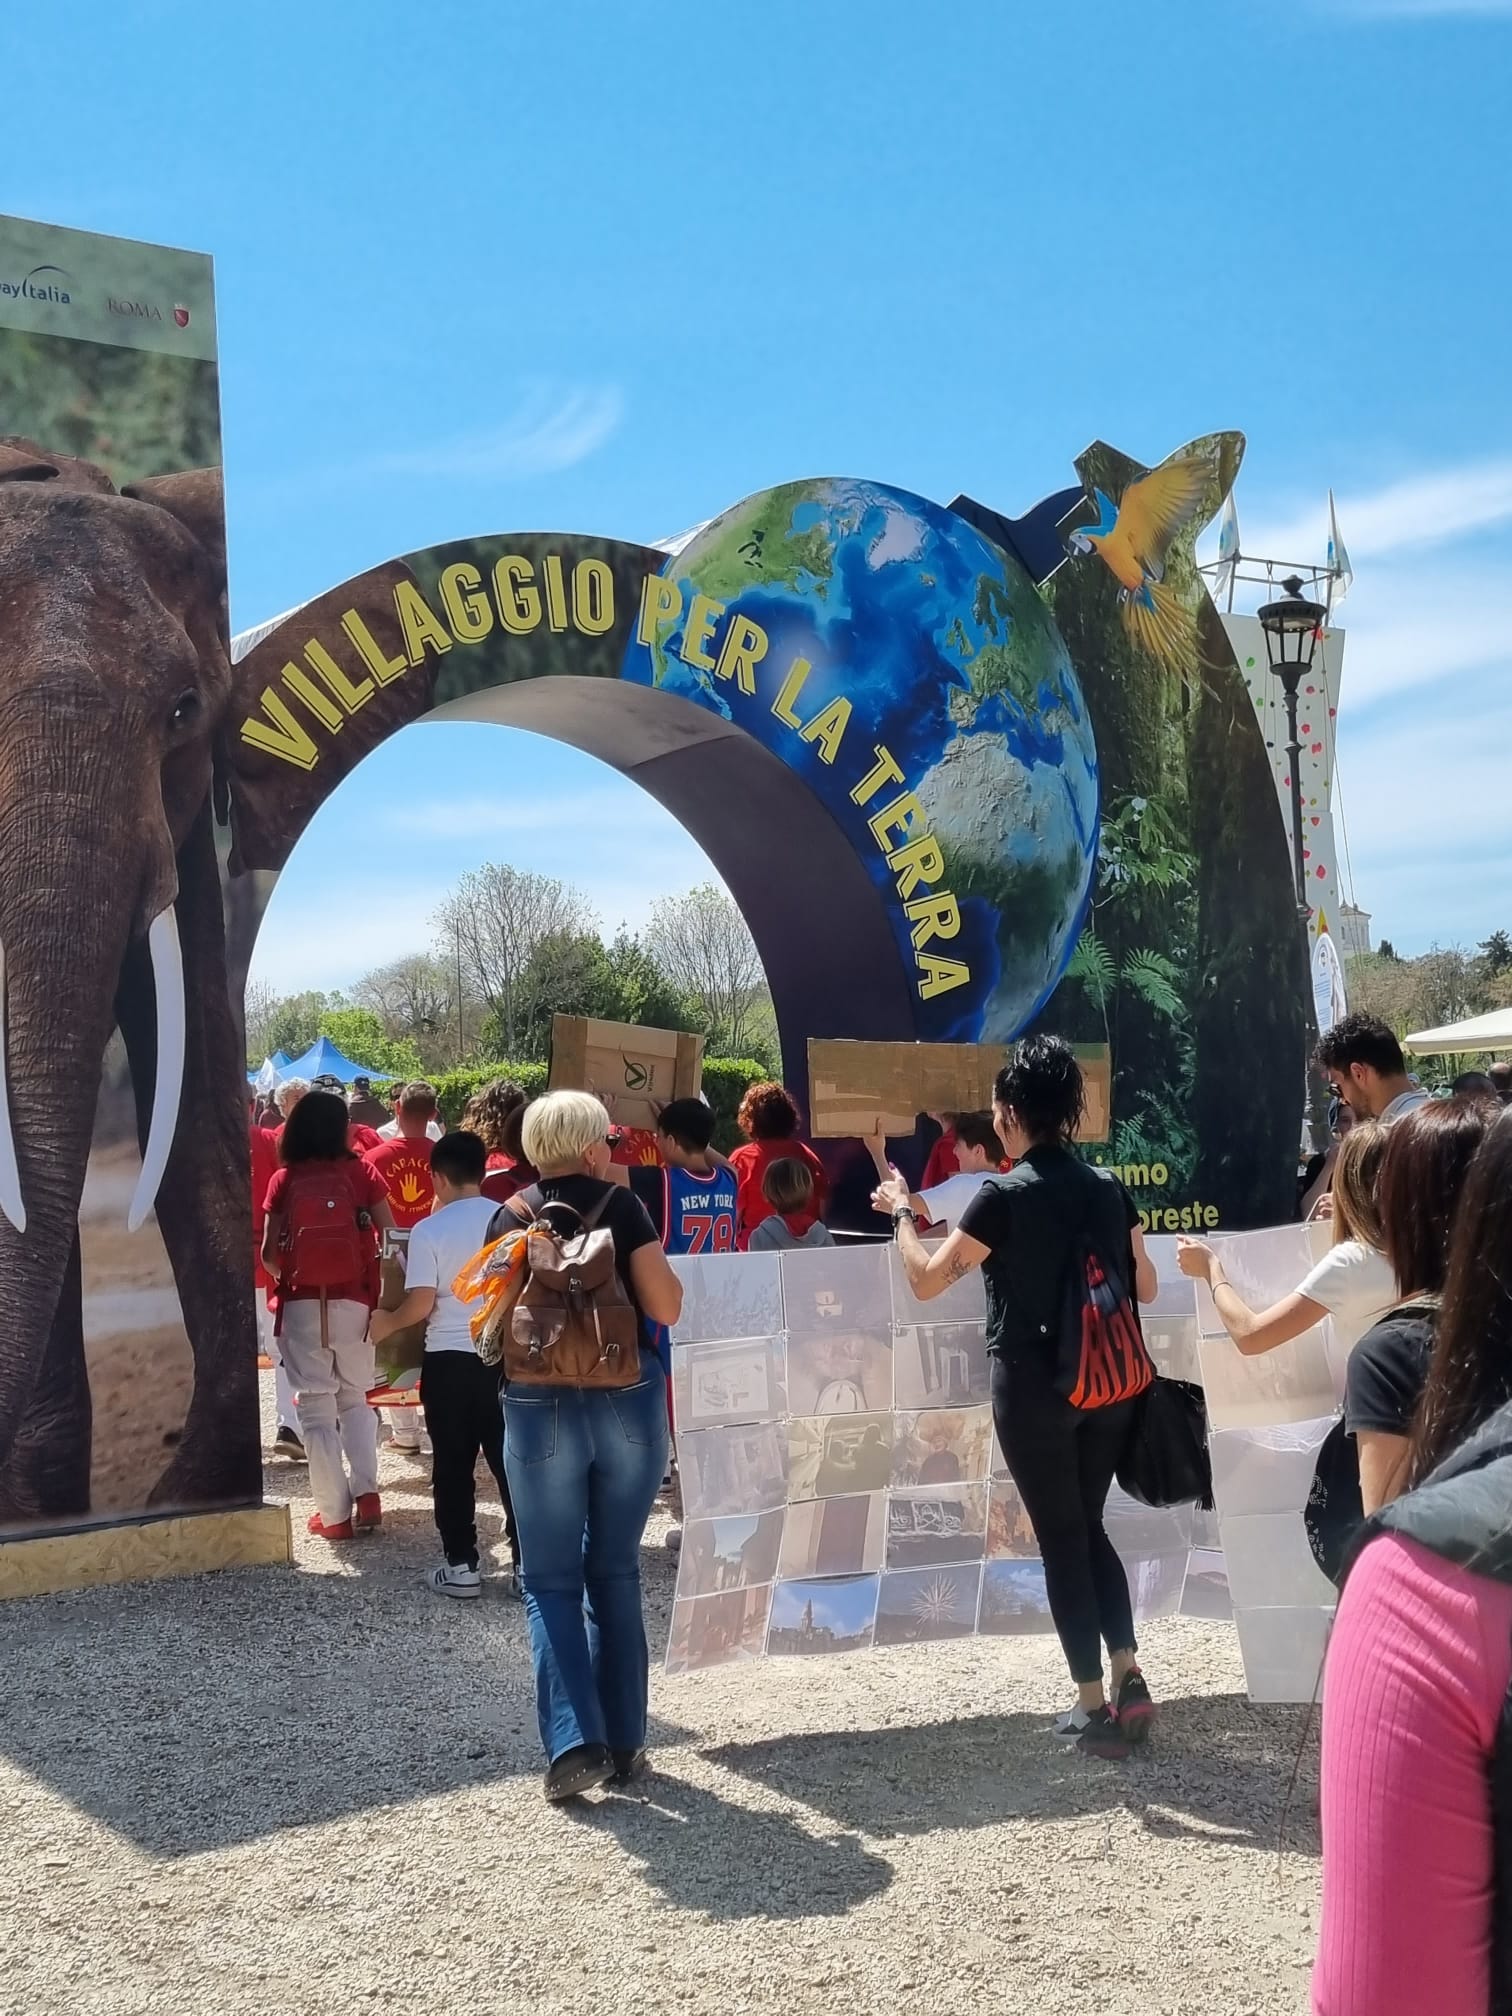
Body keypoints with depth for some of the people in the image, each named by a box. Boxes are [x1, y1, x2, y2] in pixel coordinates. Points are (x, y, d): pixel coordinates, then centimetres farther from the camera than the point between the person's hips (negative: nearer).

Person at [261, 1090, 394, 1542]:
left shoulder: (284, 1180, 0)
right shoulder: (362, 1173, 1)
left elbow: (269, 1253, -1)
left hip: (302, 1304, -1)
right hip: (354, 1301, 1)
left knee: (317, 1407, 6)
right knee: (354, 1399, 18)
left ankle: (335, 1512, 5)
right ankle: (366, 1492, 2)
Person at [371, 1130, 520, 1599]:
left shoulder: (428, 1230, -9)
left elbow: (421, 1305, -11)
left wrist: (386, 1323, 7)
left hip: (449, 1358, -2)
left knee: (453, 1467, 8)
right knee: (511, 1460, 7)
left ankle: (461, 1565, 11)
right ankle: (526, 1563, 8)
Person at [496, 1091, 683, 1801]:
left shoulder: (513, 1216, 3)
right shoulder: (622, 1207, -2)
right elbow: (667, 1307, -5)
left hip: (541, 1408, 0)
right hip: (628, 1402, 0)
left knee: (550, 1581, 8)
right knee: (615, 1573, 14)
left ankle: (574, 1741, -6)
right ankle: (623, 1743, 17)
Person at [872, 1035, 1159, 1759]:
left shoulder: (1005, 1195, -13)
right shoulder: (1109, 1186, 3)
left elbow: (925, 1281, -9)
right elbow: (1146, 1287, 11)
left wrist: (902, 1213, 5)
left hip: (1034, 1388, -5)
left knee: (1061, 1539, 6)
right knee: (1089, 1526, 20)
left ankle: (1095, 1707, 11)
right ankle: (1129, 1682, 15)